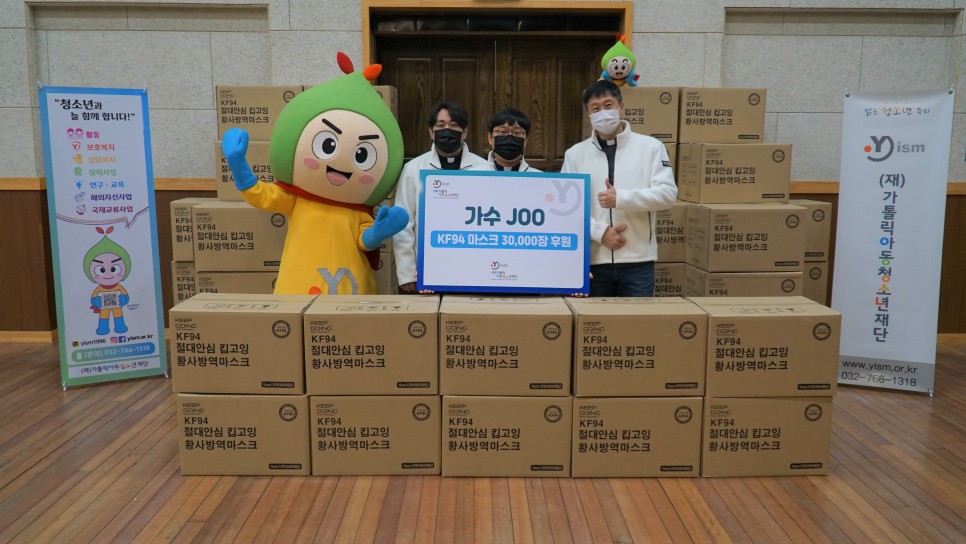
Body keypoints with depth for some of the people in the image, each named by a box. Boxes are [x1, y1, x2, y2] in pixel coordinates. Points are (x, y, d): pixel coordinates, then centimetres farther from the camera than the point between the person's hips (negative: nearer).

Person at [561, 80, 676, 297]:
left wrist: (621, 198, -18)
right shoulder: (575, 153, 7)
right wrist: (600, 232, -12)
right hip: (593, 261, 1)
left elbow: (667, 193, -6)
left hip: (638, 261, -1)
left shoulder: (651, 147, 4)